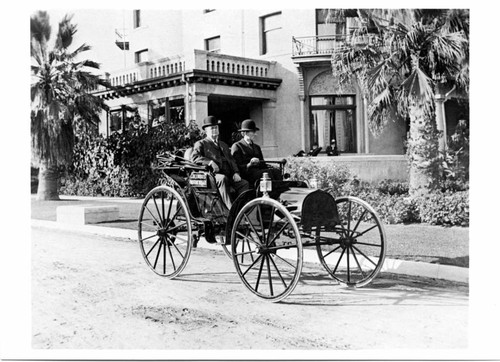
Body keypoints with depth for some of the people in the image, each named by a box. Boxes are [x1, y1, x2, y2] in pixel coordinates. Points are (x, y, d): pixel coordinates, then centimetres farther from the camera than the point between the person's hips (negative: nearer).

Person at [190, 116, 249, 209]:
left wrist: (236, 173, 3)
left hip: (229, 176, 6)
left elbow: (231, 160, 24)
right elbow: (194, 157, -3)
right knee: (223, 179, -39)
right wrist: (210, 162, -17)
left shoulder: (224, 145, 32)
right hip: (214, 175, -5)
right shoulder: (201, 144, 14)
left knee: (244, 183, -22)